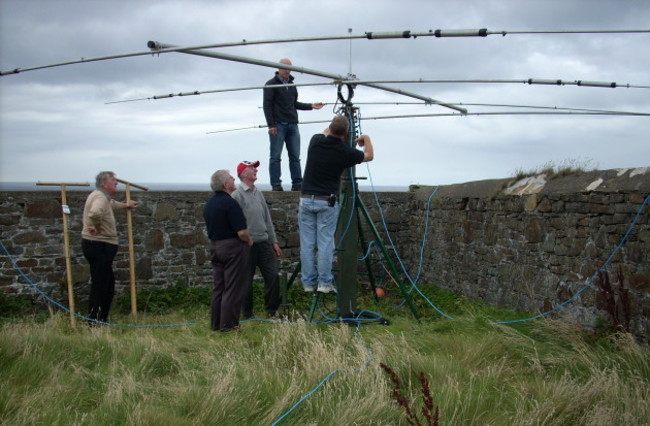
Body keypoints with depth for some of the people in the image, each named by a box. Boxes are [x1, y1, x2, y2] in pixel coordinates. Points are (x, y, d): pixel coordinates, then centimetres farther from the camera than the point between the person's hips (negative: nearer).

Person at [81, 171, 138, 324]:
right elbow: (95, 213, -39)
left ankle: (101, 319, 24)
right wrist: (97, 227, -23)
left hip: (101, 245, 11)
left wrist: (125, 205, 51)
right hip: (99, 245, -11)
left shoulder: (104, 197, 17)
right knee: (100, 283, -6)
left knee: (108, 283, 17)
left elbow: (111, 204, 44)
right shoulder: (100, 196, -16)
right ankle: (95, 321, -2)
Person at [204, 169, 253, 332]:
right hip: (233, 247, -8)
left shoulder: (209, 204, 9)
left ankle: (216, 324, 18)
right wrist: (249, 241, -3)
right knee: (232, 288, -1)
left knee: (218, 287, 13)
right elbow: (242, 232, -21)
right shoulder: (229, 203, -19)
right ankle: (228, 324, 2)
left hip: (214, 246, 8)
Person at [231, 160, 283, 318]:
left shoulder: (258, 193, 14)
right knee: (246, 281, 3)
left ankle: (272, 310, 16)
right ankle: (247, 314, 16)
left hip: (264, 243, 7)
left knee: (273, 276, 3)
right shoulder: (237, 195, -9)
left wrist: (274, 241, 15)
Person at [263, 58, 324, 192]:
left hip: (292, 125, 6)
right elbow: (267, 105, -5)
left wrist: (311, 106, 16)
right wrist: (271, 125, -12)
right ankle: (276, 185, -2)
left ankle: (297, 184, 5)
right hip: (278, 125, -6)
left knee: (295, 156, 3)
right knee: (276, 157, -4)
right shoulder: (271, 84, 1)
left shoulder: (292, 85, 20)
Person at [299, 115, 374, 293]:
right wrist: (366, 139, 29)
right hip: (327, 202, -3)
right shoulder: (345, 151, -8)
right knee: (325, 243, 2)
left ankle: (308, 283, 10)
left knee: (307, 243, 5)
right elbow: (369, 156, 13)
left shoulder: (316, 141, -2)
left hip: (306, 200, 3)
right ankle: (325, 283, 3)